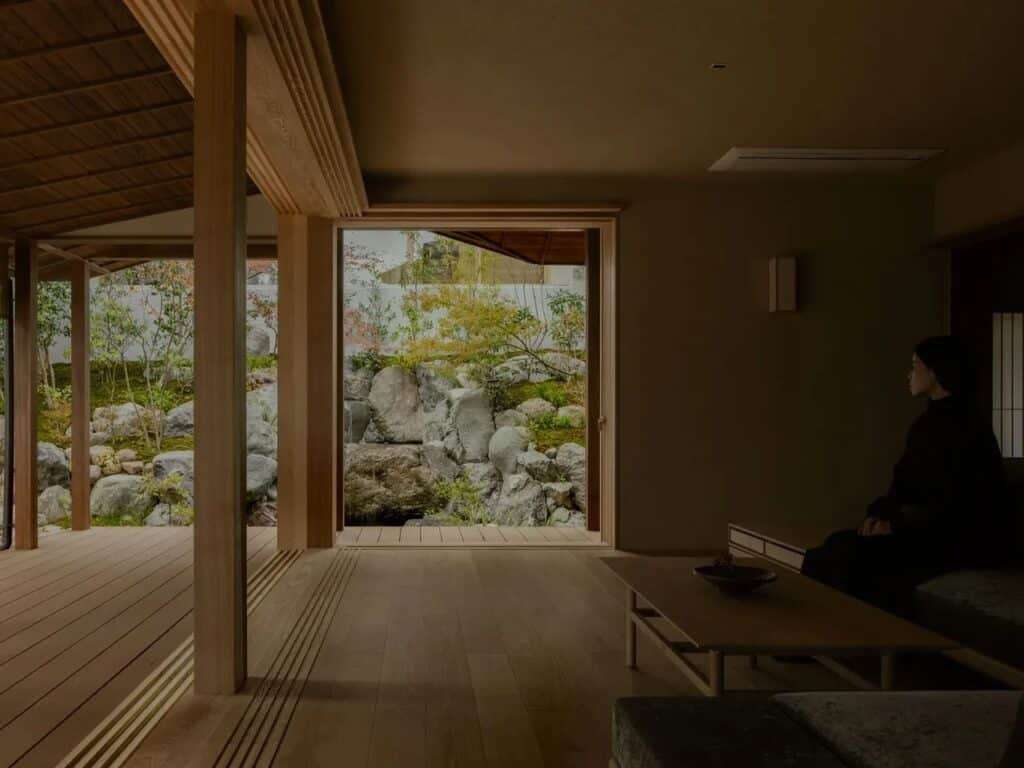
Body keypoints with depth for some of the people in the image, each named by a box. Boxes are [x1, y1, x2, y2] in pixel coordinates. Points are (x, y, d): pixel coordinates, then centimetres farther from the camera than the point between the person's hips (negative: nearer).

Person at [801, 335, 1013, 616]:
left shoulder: (967, 429, -12)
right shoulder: (928, 423, 16)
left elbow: (953, 505, -19)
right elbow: (905, 484, 14)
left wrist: (896, 523, -16)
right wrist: (879, 513, -5)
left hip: (964, 541, -8)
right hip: (929, 531, 8)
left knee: (850, 554, -27)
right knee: (838, 545, -14)